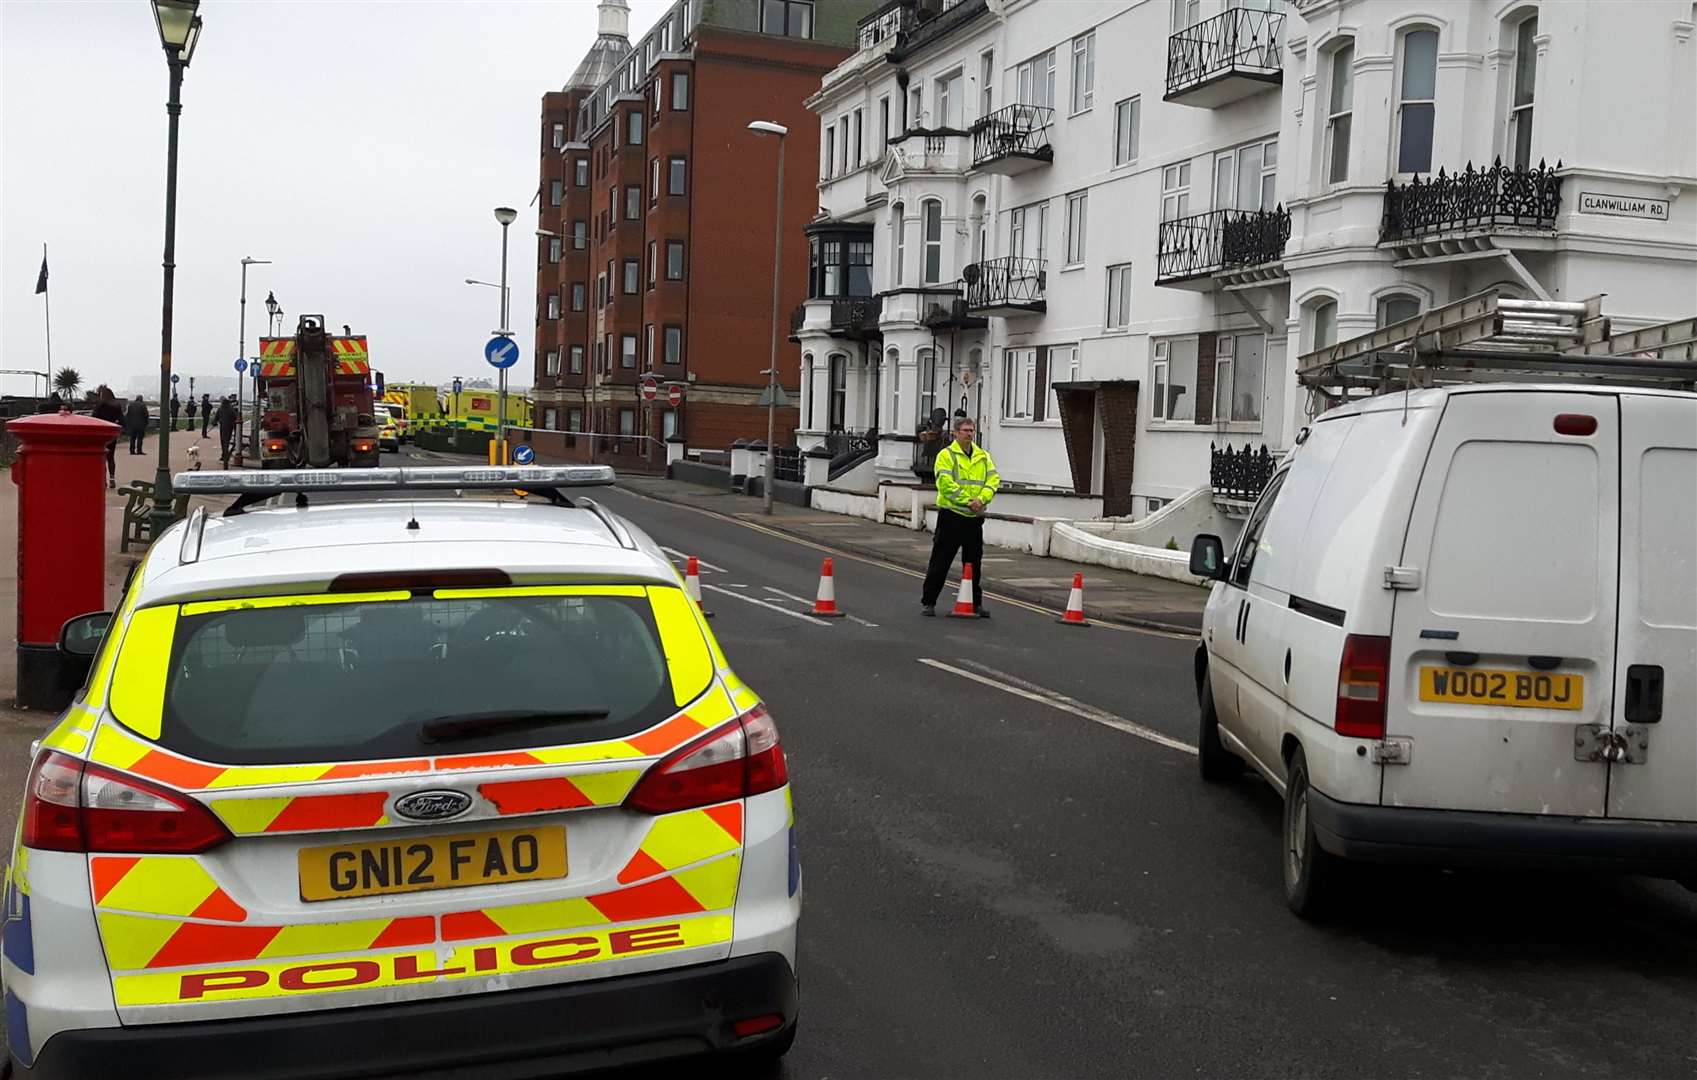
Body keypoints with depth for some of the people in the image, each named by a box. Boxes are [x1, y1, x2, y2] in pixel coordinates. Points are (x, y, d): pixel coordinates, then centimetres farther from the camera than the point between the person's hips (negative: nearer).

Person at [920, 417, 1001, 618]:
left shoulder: (983, 456, 12)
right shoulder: (946, 455, -4)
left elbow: (993, 479, 2)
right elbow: (946, 483, -15)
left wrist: (982, 499, -15)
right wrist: (967, 501, -20)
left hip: (975, 517, 5)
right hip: (951, 515, -5)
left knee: (974, 562, 11)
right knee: (940, 561, -1)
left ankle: (976, 603, 20)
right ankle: (928, 602, 8)